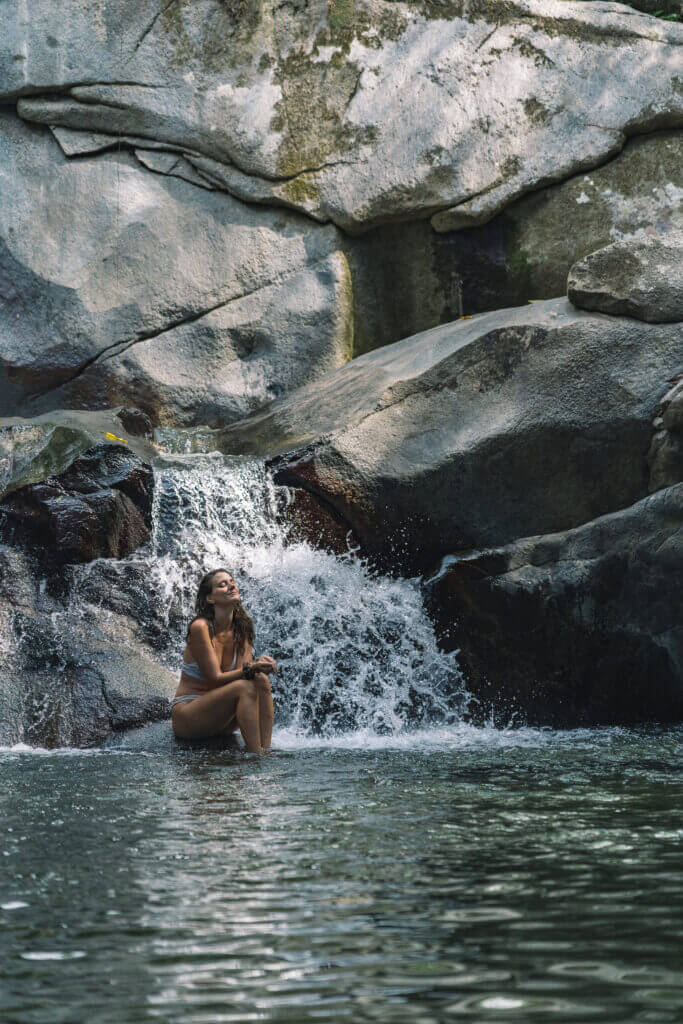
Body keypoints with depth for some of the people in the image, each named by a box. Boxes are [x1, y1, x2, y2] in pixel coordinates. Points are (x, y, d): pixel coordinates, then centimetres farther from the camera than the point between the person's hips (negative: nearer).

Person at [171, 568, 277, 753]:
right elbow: (215, 678, -18)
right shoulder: (200, 627, -15)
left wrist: (259, 663, -23)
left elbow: (241, 672, -2)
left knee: (261, 680, -17)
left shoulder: (242, 627, 5)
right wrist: (251, 668, -30)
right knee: (244, 687, -29)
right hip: (186, 716, -7)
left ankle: (266, 750, -25)